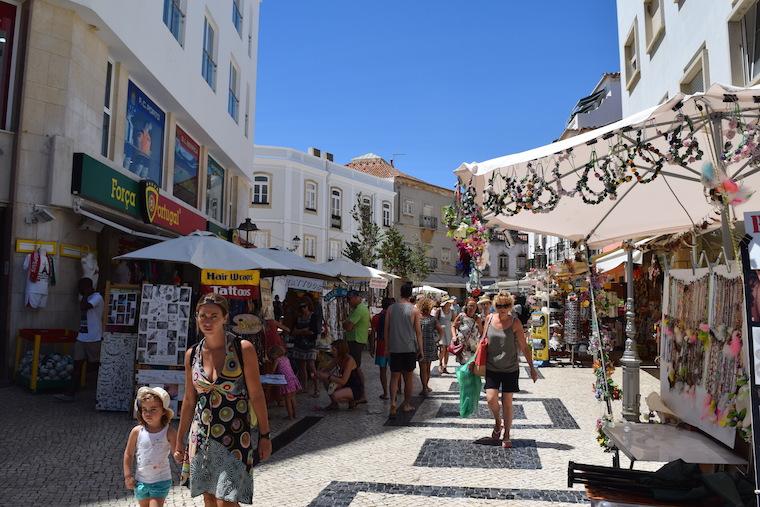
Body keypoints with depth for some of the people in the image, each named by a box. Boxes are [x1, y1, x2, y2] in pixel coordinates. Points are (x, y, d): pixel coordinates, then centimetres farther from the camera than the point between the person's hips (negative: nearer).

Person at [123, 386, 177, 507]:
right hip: (141, 480, 3)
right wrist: (128, 476, 3)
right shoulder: (137, 431, -9)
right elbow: (128, 454, 3)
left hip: (161, 481, -3)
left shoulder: (168, 432, -15)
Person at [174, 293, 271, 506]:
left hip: (236, 435, -4)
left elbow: (257, 395, -7)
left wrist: (264, 435, -6)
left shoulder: (243, 349, -10)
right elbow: (189, 400, 12)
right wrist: (179, 440, 16)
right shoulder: (192, 354, 3)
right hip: (202, 436, 5)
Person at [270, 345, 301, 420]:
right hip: (293, 379, 6)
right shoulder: (286, 358, 16)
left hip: (287, 381, -6)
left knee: (287, 399, 4)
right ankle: (294, 414, 26)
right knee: (292, 398, 17)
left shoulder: (277, 360, -2)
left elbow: (273, 370, -2)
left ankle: (290, 416, 7)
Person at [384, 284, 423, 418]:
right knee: (408, 377, 12)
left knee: (394, 376, 5)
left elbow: (386, 329, 4)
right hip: (410, 348, -1)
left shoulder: (391, 308, 1)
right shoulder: (414, 310, -4)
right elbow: (418, 331, -3)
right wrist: (420, 349, 4)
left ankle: (393, 404, -13)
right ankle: (407, 405, 22)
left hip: (394, 348, 1)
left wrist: (387, 347, 12)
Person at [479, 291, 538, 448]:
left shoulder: (515, 323, -8)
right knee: (491, 399, -10)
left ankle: (506, 436, 21)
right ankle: (498, 422, 21)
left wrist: (532, 368, -2)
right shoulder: (489, 319, -2)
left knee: (507, 403, 4)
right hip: (492, 368, 2)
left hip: (510, 369, -1)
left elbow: (524, 348, -3)